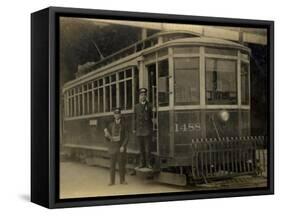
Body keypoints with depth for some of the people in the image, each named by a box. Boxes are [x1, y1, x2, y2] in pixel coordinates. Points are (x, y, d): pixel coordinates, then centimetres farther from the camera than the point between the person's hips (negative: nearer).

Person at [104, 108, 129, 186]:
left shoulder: (123, 124, 2)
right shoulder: (110, 125, 9)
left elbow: (126, 137, -1)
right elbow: (108, 138, 13)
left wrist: (123, 146, -12)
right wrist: (106, 135, -10)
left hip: (121, 147, -2)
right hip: (112, 147, 2)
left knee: (122, 164, 2)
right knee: (112, 164, 2)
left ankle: (122, 180, 12)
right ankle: (112, 181, 7)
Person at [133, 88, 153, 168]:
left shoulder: (149, 106, 4)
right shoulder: (136, 106, 10)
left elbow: (152, 117, 3)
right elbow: (135, 118, 10)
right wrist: (134, 129, 5)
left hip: (147, 129, -2)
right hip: (139, 131, 2)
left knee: (147, 147, -3)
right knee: (141, 148, 5)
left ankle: (148, 163, 5)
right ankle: (142, 163, 12)